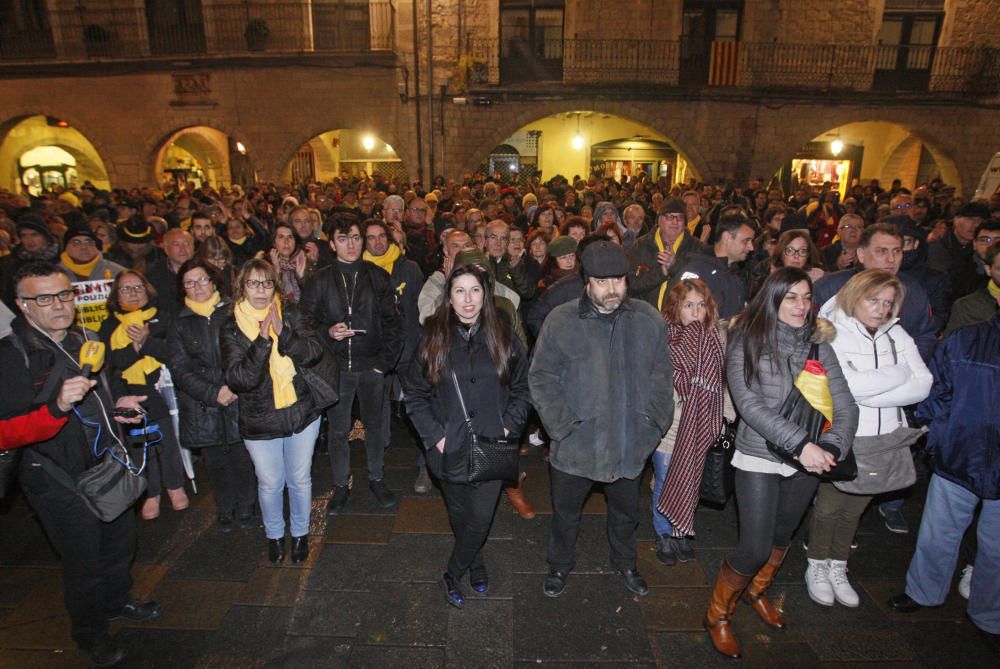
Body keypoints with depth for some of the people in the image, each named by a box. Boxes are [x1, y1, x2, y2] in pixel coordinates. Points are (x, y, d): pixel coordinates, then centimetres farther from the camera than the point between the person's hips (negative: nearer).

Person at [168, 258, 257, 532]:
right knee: (216, 463, 13)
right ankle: (225, 509, 34)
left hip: (240, 401, -1)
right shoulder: (179, 324, 5)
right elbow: (180, 370, -1)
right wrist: (213, 393, -12)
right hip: (203, 408, 2)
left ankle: (245, 507, 28)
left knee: (243, 458, 6)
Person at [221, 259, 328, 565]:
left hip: (301, 413, 1)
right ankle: (274, 534, 41)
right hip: (260, 422, -1)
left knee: (300, 479, 14)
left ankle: (300, 532, 39)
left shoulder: (289, 313, -3)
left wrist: (283, 333, -27)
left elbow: (315, 352, -13)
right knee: (270, 484, 13)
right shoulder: (232, 327, -8)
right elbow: (239, 379, -19)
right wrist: (263, 340, -29)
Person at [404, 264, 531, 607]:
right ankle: (476, 566, 45)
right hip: (450, 449, 1)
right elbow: (415, 395, 2)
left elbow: (521, 389, 6)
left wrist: (509, 427, -5)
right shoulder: (434, 339, -3)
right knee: (459, 516, 17)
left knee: (480, 518, -1)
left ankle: (452, 576, 26)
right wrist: (434, 435, -7)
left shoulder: (503, 338, -2)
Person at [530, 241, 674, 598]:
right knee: (566, 513, 20)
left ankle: (625, 562, 54)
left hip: (630, 444, 3)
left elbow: (661, 375, 4)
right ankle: (560, 565, 47)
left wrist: (654, 421, -3)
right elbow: (541, 377, -8)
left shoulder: (650, 320, -5)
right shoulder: (561, 321, -13)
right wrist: (562, 424, -15)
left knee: (626, 511, 26)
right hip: (575, 445, -2)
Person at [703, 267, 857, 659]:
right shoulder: (747, 341, -10)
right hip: (759, 459, -4)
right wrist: (801, 443, -25)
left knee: (782, 536, 22)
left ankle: (757, 591, 51)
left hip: (807, 463, 4)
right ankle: (718, 615, 23)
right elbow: (749, 403, -18)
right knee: (755, 548, -4)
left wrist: (830, 448, -21)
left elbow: (845, 404, -3)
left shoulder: (818, 344, 0)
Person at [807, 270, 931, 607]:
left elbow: (922, 386, -6)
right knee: (829, 506, 11)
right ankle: (817, 567, 32)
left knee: (854, 507, 17)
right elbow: (845, 385, -25)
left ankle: (838, 567, 36)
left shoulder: (896, 335, 4)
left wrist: (868, 395, -18)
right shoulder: (833, 334, -11)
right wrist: (900, 373, -12)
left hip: (883, 440, 4)